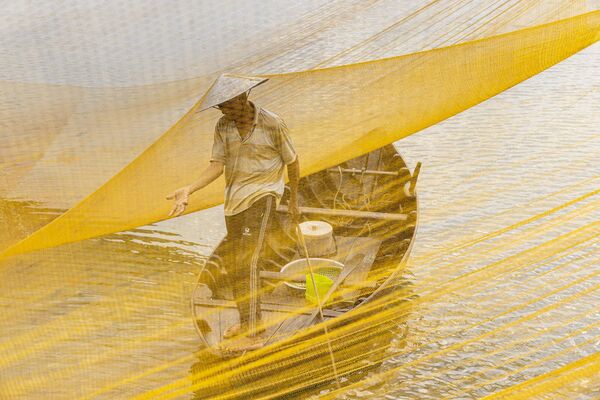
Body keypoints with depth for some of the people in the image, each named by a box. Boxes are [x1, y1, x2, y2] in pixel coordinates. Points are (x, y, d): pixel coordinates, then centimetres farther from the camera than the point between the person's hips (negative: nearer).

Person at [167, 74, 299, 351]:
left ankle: (253, 333, -7)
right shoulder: (223, 127, 4)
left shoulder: (272, 124, -9)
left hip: (261, 196, -6)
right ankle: (246, 321, 30)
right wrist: (189, 189, -19)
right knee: (234, 266, 13)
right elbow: (217, 165, -3)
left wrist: (294, 200, 8)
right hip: (233, 200, 6)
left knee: (246, 262, -14)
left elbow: (293, 163, 0)